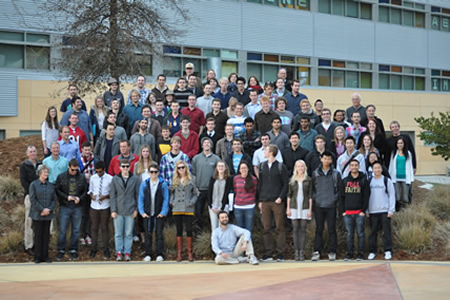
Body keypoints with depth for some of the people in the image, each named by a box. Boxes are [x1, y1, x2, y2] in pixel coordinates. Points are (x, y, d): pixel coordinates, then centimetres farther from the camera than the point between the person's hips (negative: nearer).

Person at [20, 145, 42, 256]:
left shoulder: (41, 164, 14)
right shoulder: (24, 166, 2)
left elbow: (46, 178, 16)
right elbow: (23, 181, -5)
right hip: (30, 196, -4)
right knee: (29, 221, -5)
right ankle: (28, 246, -1)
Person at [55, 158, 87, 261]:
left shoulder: (82, 178, 5)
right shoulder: (61, 177, 0)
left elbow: (85, 191, 9)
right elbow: (57, 190, 1)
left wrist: (79, 198, -10)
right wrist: (66, 197, -11)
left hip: (77, 208, 2)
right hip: (64, 207, -2)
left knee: (76, 230, 7)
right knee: (62, 230, 0)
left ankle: (73, 251, 17)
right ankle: (61, 251, 11)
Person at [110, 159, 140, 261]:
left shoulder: (135, 179, 2)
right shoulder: (115, 179, 4)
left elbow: (138, 195, 5)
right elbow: (112, 195, 3)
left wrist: (136, 209, -1)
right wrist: (113, 210, -3)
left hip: (130, 211, 0)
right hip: (118, 211, 0)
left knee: (129, 234, 5)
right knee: (118, 233, 5)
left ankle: (127, 252, 14)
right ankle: (119, 252, 14)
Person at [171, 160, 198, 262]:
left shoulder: (191, 180, 3)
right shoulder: (175, 181, 11)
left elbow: (195, 194, 5)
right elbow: (172, 193, 17)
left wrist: (192, 202, -9)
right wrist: (172, 201, 1)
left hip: (188, 209, -2)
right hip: (177, 209, 2)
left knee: (189, 230, 0)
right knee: (179, 231, 6)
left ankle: (190, 253, 7)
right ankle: (179, 253, 10)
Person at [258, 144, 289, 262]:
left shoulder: (281, 167, 0)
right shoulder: (262, 166, 12)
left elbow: (286, 184, -1)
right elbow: (260, 184, 14)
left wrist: (280, 197, -12)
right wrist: (260, 200, 8)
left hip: (277, 202, -4)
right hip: (265, 202, 4)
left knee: (280, 228, 0)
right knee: (266, 228, 3)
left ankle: (280, 253, 4)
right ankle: (268, 253, 8)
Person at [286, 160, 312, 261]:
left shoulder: (308, 180, 4)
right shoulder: (292, 180, 7)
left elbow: (310, 195, 3)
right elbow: (289, 195, 9)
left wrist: (310, 209, -2)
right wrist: (288, 208, 3)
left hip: (305, 207, -1)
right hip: (294, 207, 1)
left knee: (303, 230, -1)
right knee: (295, 229, 0)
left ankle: (302, 252, 1)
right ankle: (296, 252, 3)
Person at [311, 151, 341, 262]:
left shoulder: (336, 174, 4)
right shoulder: (315, 173, 7)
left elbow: (339, 189, 6)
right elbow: (312, 188, 13)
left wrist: (335, 199, -2)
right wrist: (314, 198, 4)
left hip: (331, 206, -1)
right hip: (318, 206, 1)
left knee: (332, 229, 2)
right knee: (318, 229, 3)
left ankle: (332, 252, 9)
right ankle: (317, 251, 7)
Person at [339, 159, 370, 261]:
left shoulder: (363, 180, 3)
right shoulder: (345, 181, 11)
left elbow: (366, 196, -1)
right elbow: (341, 196, 10)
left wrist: (363, 210, -8)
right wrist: (342, 211, 2)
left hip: (359, 212, -2)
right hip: (347, 213, 2)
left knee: (360, 234, 0)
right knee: (349, 234, 5)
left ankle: (360, 254, 6)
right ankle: (349, 254, 10)